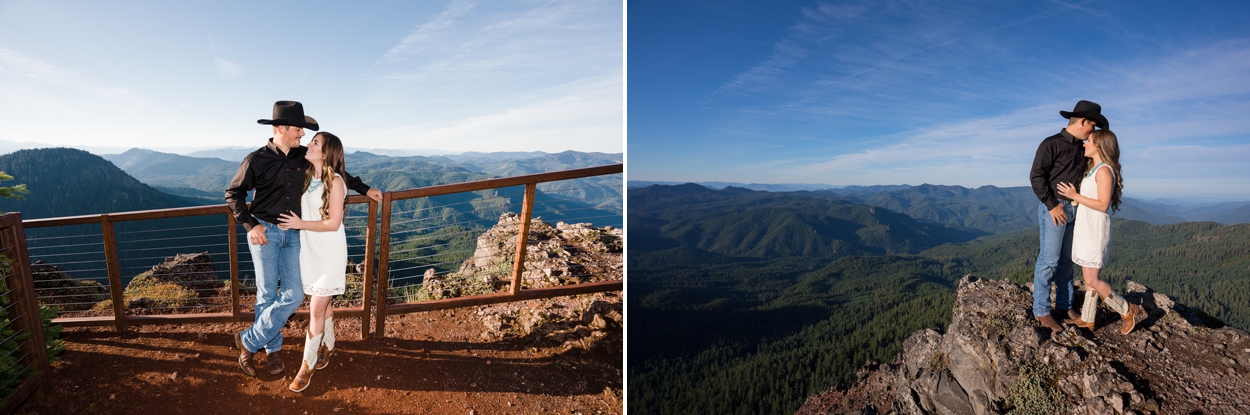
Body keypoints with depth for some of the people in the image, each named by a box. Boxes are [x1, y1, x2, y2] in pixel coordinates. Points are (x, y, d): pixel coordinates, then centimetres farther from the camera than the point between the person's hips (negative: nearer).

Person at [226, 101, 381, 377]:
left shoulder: (305, 156, 3)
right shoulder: (257, 160, -8)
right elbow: (233, 193, -1)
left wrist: (365, 189, 15)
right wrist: (251, 225, -11)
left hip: (293, 233, 4)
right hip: (265, 231, -4)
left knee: (293, 295, -1)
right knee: (267, 294, 4)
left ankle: (249, 341, 16)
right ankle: (272, 348, 22)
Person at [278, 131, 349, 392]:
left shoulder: (334, 181, -16)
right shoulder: (307, 177, 4)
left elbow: (333, 223, -17)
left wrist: (300, 224, -17)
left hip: (329, 253, -6)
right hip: (310, 249, 6)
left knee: (317, 309, -2)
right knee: (322, 303, 19)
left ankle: (307, 365, 10)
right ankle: (327, 346, 37)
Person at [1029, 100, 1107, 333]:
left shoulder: (1081, 149, 15)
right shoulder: (1052, 144, -9)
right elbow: (1036, 176, -15)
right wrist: (1052, 205, -16)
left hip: (1074, 209, 8)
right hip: (1054, 208, -8)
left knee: (1066, 261, 11)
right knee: (1049, 260, -6)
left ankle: (1064, 308, 19)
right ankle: (1041, 311, 1)